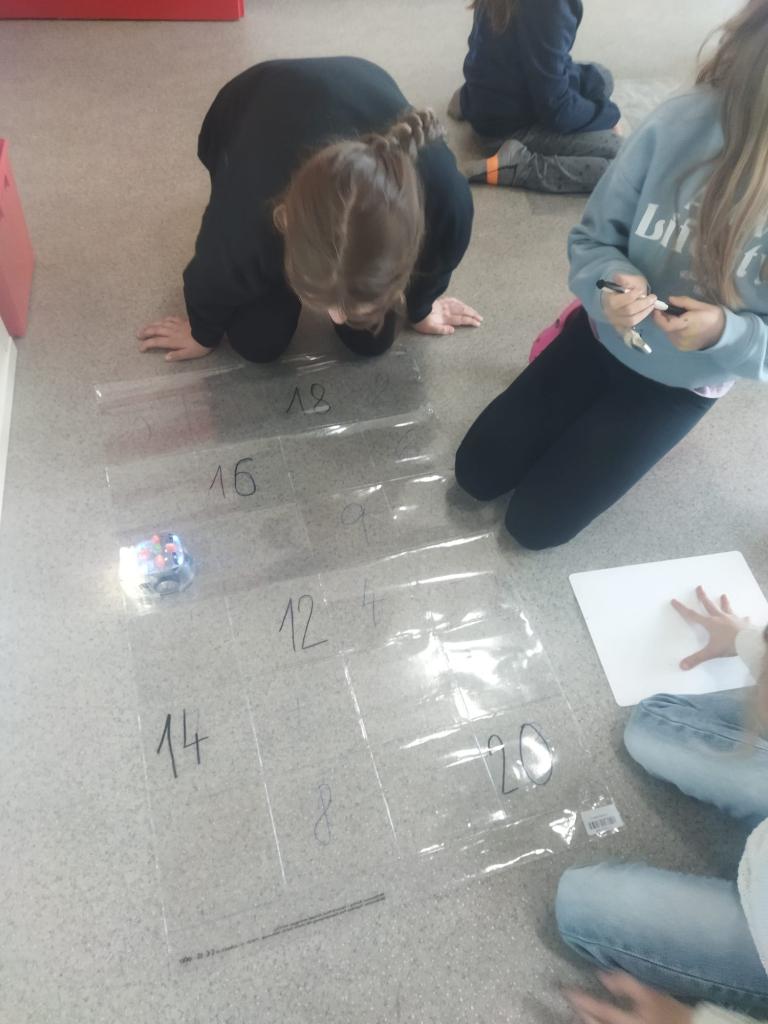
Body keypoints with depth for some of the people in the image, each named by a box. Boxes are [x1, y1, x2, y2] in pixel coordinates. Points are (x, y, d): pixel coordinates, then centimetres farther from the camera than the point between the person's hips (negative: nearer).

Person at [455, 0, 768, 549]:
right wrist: (613, 286, -29)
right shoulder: (683, 124, -19)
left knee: (536, 521, 0)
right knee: (477, 473, 7)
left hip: (680, 383, -1)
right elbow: (594, 236, -8)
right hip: (605, 335, 2)